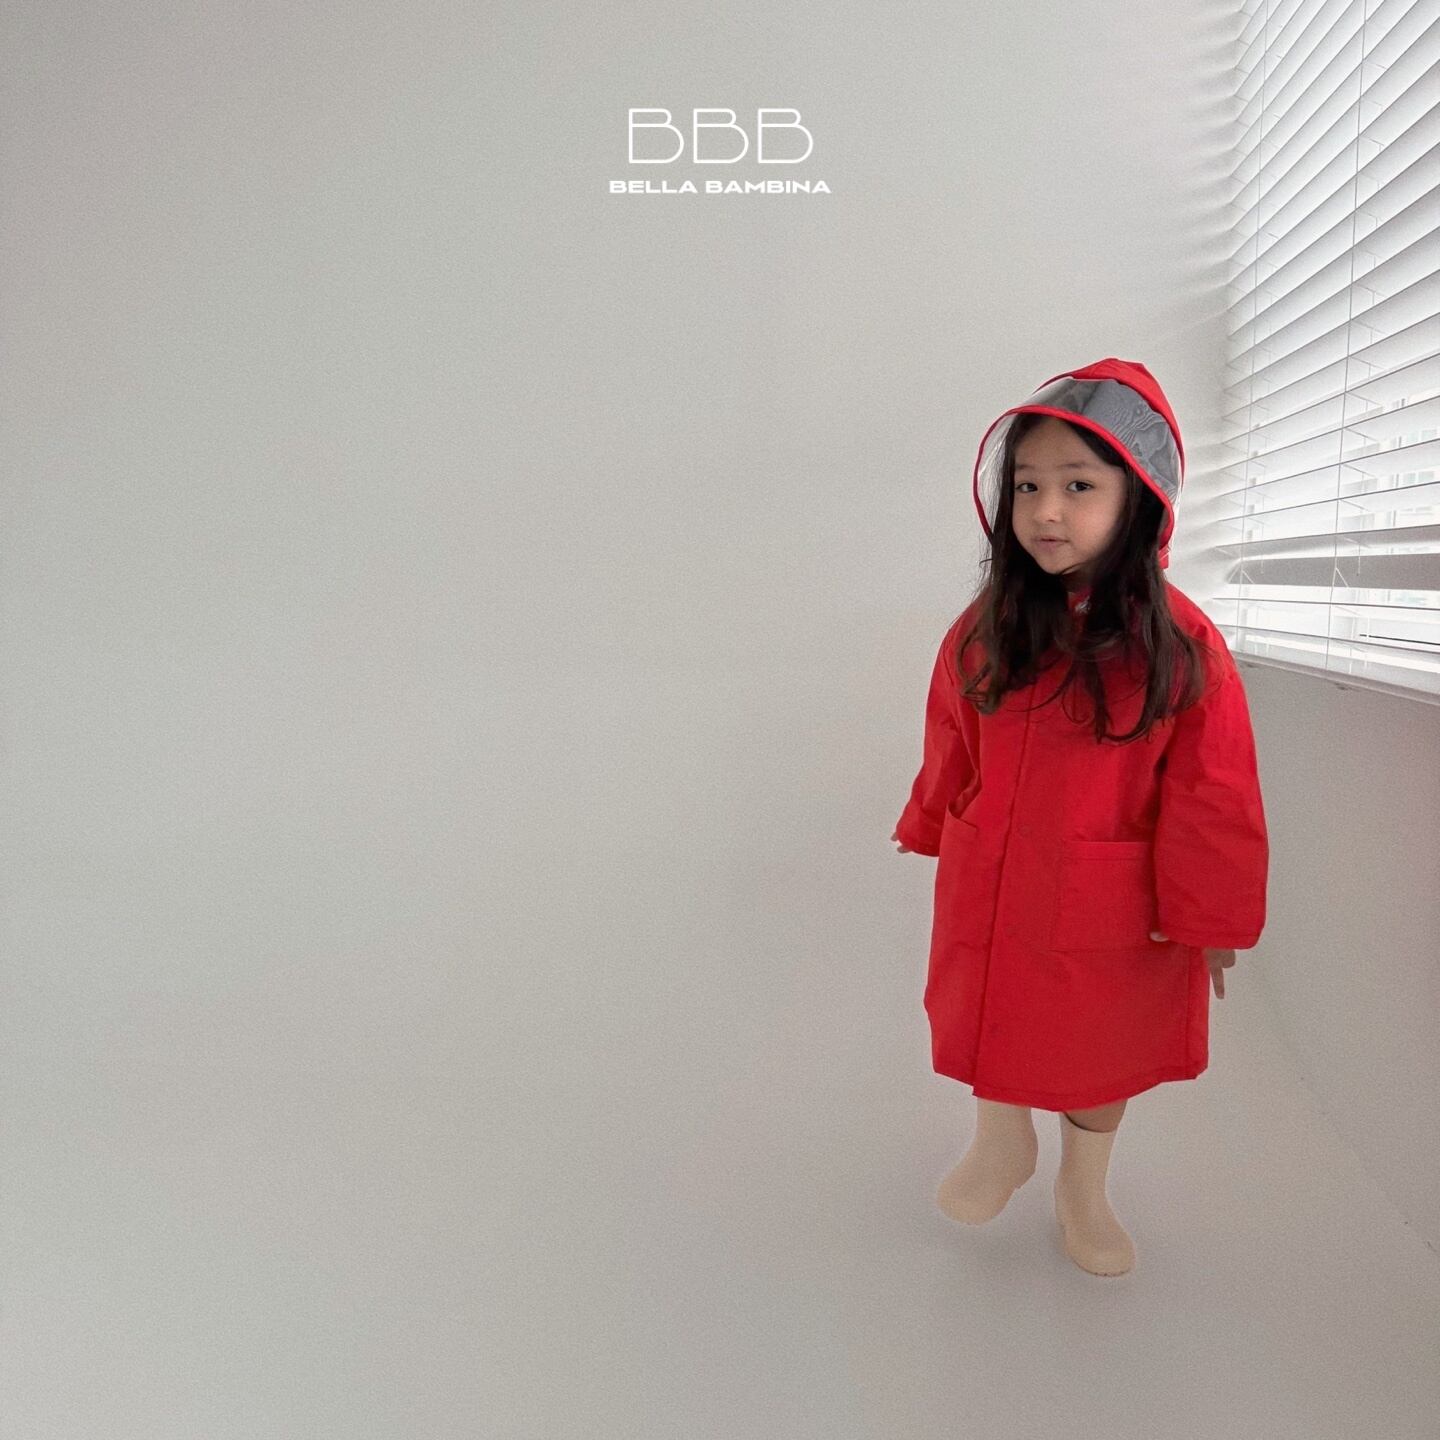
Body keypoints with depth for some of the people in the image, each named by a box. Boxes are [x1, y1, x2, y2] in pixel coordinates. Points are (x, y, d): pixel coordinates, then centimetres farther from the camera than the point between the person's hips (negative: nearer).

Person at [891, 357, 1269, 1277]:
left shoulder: (1182, 645, -19)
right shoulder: (985, 629, -8)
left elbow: (1211, 794, -13)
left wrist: (1208, 915, -8)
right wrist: (932, 830, 13)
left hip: (1111, 909, -2)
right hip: (989, 892, 3)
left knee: (1101, 1045, 19)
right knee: (990, 1025, 21)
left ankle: (1083, 1191, 47)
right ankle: (1002, 1143, 52)